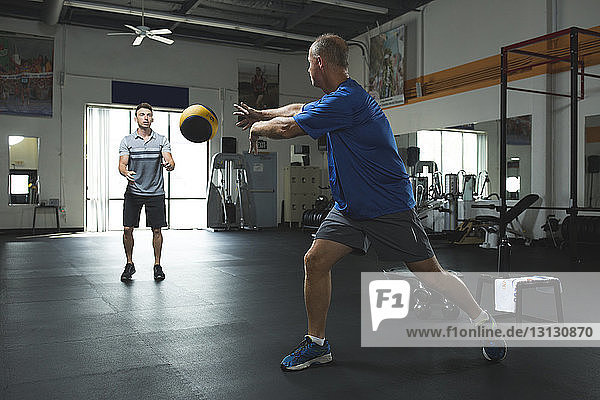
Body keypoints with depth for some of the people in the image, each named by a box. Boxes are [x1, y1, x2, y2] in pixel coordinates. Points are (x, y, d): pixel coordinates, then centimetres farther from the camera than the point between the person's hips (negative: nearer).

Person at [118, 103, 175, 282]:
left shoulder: (161, 140, 4)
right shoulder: (127, 141, 4)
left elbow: (170, 162, -6)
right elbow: (122, 164, -3)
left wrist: (169, 164, -32)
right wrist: (126, 172, -27)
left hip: (155, 193, 0)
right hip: (133, 192, 0)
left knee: (156, 230, 3)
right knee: (127, 229, -2)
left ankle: (157, 265, 16)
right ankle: (129, 264, 16)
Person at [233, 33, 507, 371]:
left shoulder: (346, 99, -22)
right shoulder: (338, 97, 11)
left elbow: (288, 128, -18)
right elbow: (298, 109, 29)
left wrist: (257, 128, 1)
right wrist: (261, 115, 27)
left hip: (389, 207, -9)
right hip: (350, 208, 9)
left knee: (430, 273, 1)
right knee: (315, 261, -2)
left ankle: (484, 321, 25)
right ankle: (317, 344, 10)